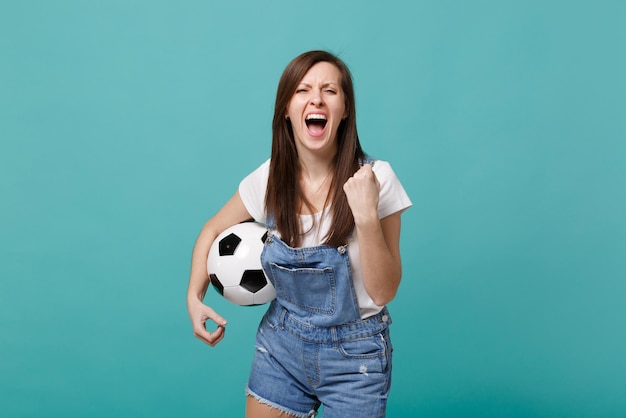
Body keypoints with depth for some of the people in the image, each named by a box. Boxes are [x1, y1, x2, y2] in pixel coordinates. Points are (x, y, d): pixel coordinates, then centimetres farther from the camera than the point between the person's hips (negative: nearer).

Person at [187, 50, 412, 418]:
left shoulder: (375, 178, -18)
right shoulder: (270, 178, -9)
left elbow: (383, 292, -17)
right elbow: (213, 231, 9)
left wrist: (366, 217, -30)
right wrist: (195, 297, -4)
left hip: (354, 356, -2)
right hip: (281, 344, 3)